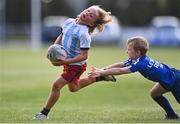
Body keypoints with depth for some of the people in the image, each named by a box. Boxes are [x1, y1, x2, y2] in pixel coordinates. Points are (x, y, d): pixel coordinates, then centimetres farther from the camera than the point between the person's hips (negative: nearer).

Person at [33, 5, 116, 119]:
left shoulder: (84, 34, -28)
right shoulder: (69, 22, -6)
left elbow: (84, 56, -27)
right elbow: (61, 36, 11)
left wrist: (64, 62, -34)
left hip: (77, 65, -9)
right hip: (67, 61, 9)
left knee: (57, 85, -10)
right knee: (73, 87, 28)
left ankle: (44, 113, 4)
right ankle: (99, 78, 41)